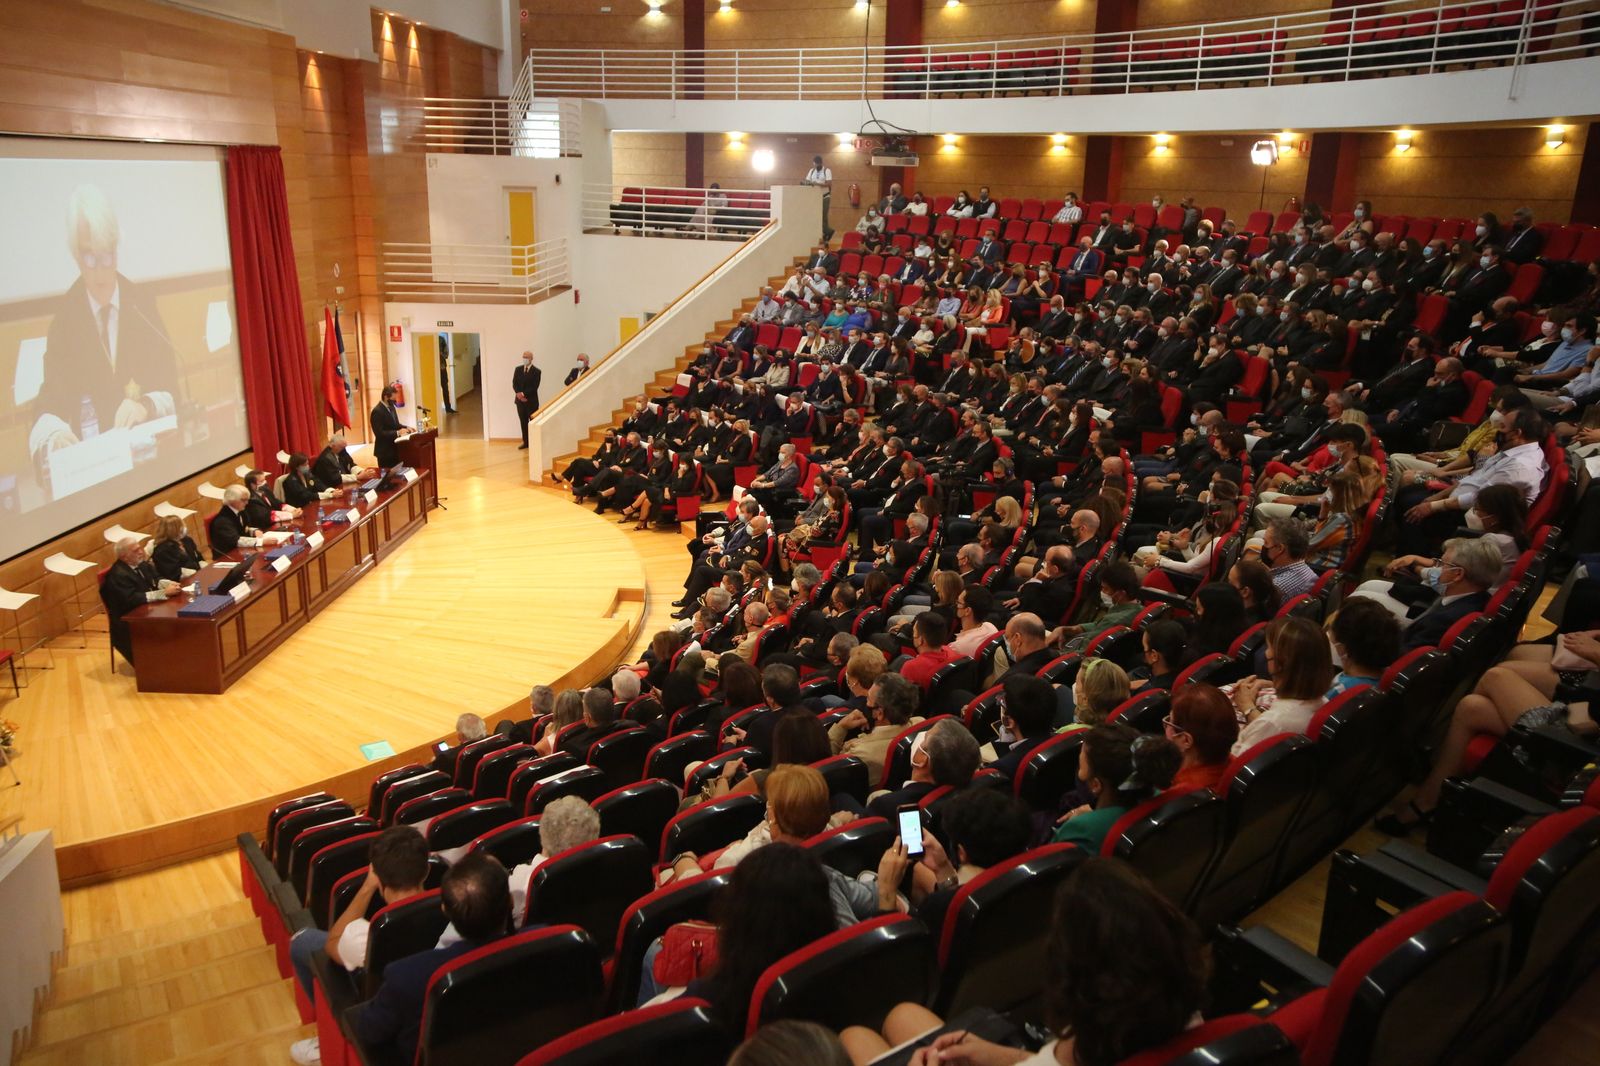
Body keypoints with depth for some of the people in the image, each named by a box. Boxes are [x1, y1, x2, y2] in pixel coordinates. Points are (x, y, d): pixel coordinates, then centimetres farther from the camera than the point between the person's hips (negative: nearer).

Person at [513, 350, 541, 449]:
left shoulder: (537, 371, -6)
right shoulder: (518, 369, 8)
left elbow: (534, 387, -12)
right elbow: (514, 384, 4)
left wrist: (523, 394, -18)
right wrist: (519, 394, -13)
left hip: (531, 400, -4)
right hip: (520, 400, 4)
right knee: (523, 422, 8)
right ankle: (525, 442, 14)